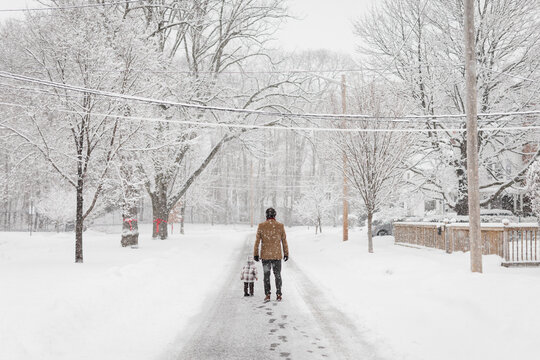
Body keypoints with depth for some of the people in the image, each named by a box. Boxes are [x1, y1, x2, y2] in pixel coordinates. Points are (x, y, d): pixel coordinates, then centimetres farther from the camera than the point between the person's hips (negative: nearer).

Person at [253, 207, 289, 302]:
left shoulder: (261, 226, -5)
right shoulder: (280, 226, -4)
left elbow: (257, 241, -4)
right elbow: (284, 241, 1)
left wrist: (255, 254, 2)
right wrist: (286, 253, 9)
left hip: (265, 255, 0)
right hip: (277, 255, 0)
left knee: (266, 275, 9)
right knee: (277, 275, 10)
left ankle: (267, 295, 3)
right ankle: (278, 295, 8)